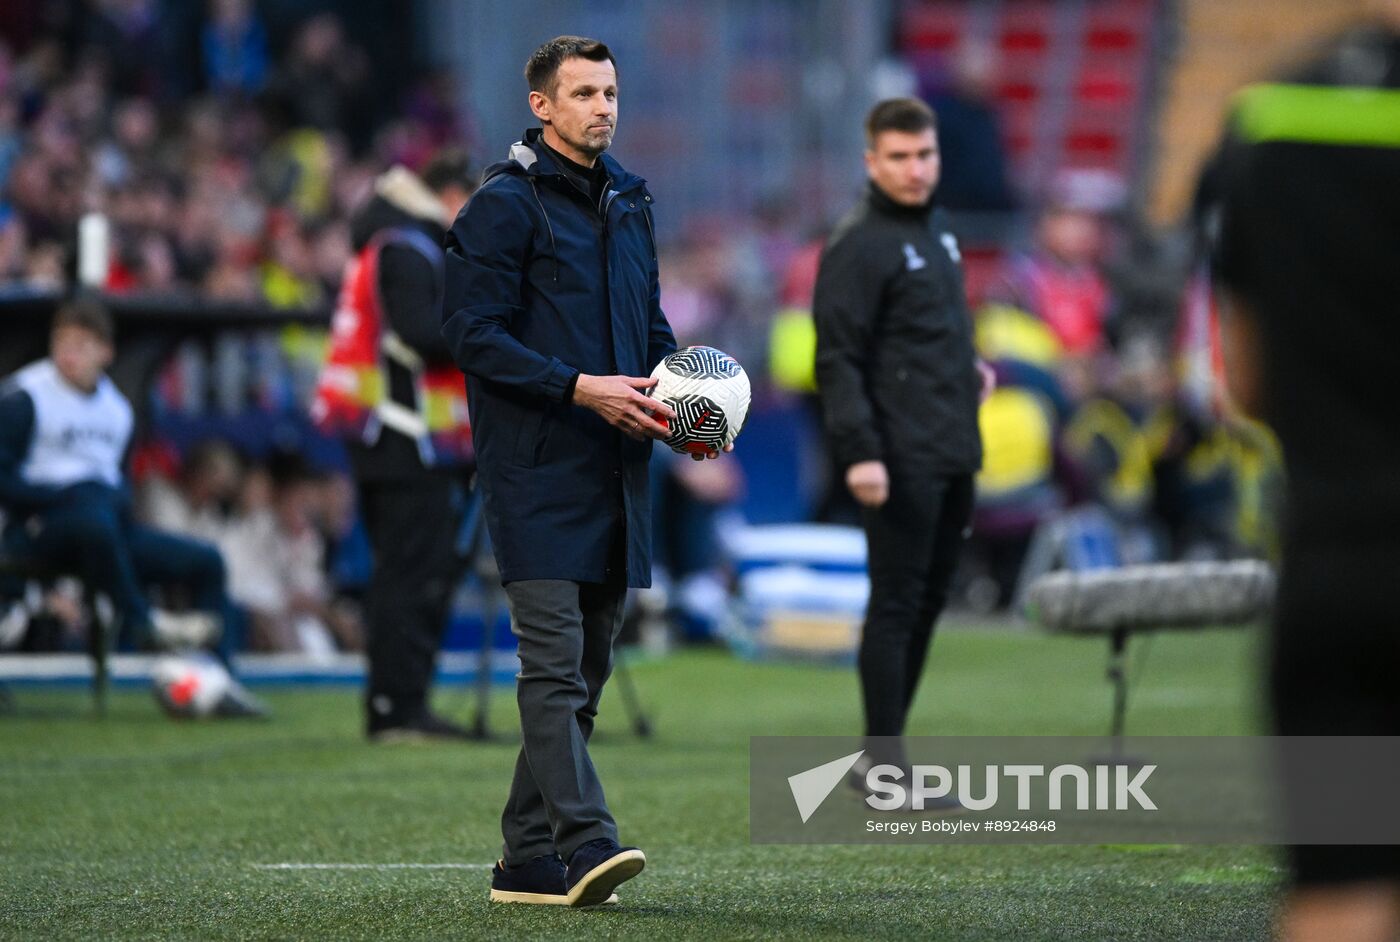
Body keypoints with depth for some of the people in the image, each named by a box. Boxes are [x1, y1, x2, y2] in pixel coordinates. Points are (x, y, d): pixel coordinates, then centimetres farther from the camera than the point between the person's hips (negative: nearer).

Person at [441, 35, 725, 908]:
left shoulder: (629, 201, 16)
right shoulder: (505, 204, -7)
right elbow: (473, 332, -12)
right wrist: (579, 388, -20)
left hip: (616, 471, 8)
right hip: (537, 468, -8)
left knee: (586, 669, 9)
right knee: (554, 660, -15)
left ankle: (530, 860, 14)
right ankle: (585, 842, -24)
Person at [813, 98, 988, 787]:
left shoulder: (936, 231, 17)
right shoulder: (859, 245, -10)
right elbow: (838, 359, -15)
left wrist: (967, 367, 11)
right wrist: (859, 451, -22)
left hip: (953, 458, 9)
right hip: (901, 463, -9)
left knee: (927, 602, 10)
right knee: (896, 606, -7)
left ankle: (881, 756, 16)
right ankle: (885, 766, -4)